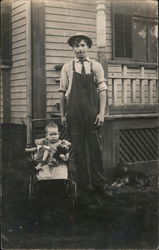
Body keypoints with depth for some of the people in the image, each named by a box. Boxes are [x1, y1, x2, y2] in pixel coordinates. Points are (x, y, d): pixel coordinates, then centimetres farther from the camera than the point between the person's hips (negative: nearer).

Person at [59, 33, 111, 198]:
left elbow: (102, 91, 3)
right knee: (78, 151, 5)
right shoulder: (67, 67, 7)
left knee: (96, 150, 2)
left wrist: (101, 113, -6)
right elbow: (62, 92, 7)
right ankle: (83, 185, 16)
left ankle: (99, 185, 13)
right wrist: (62, 114, 3)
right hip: (74, 115, 0)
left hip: (92, 114, 0)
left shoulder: (96, 66, 7)